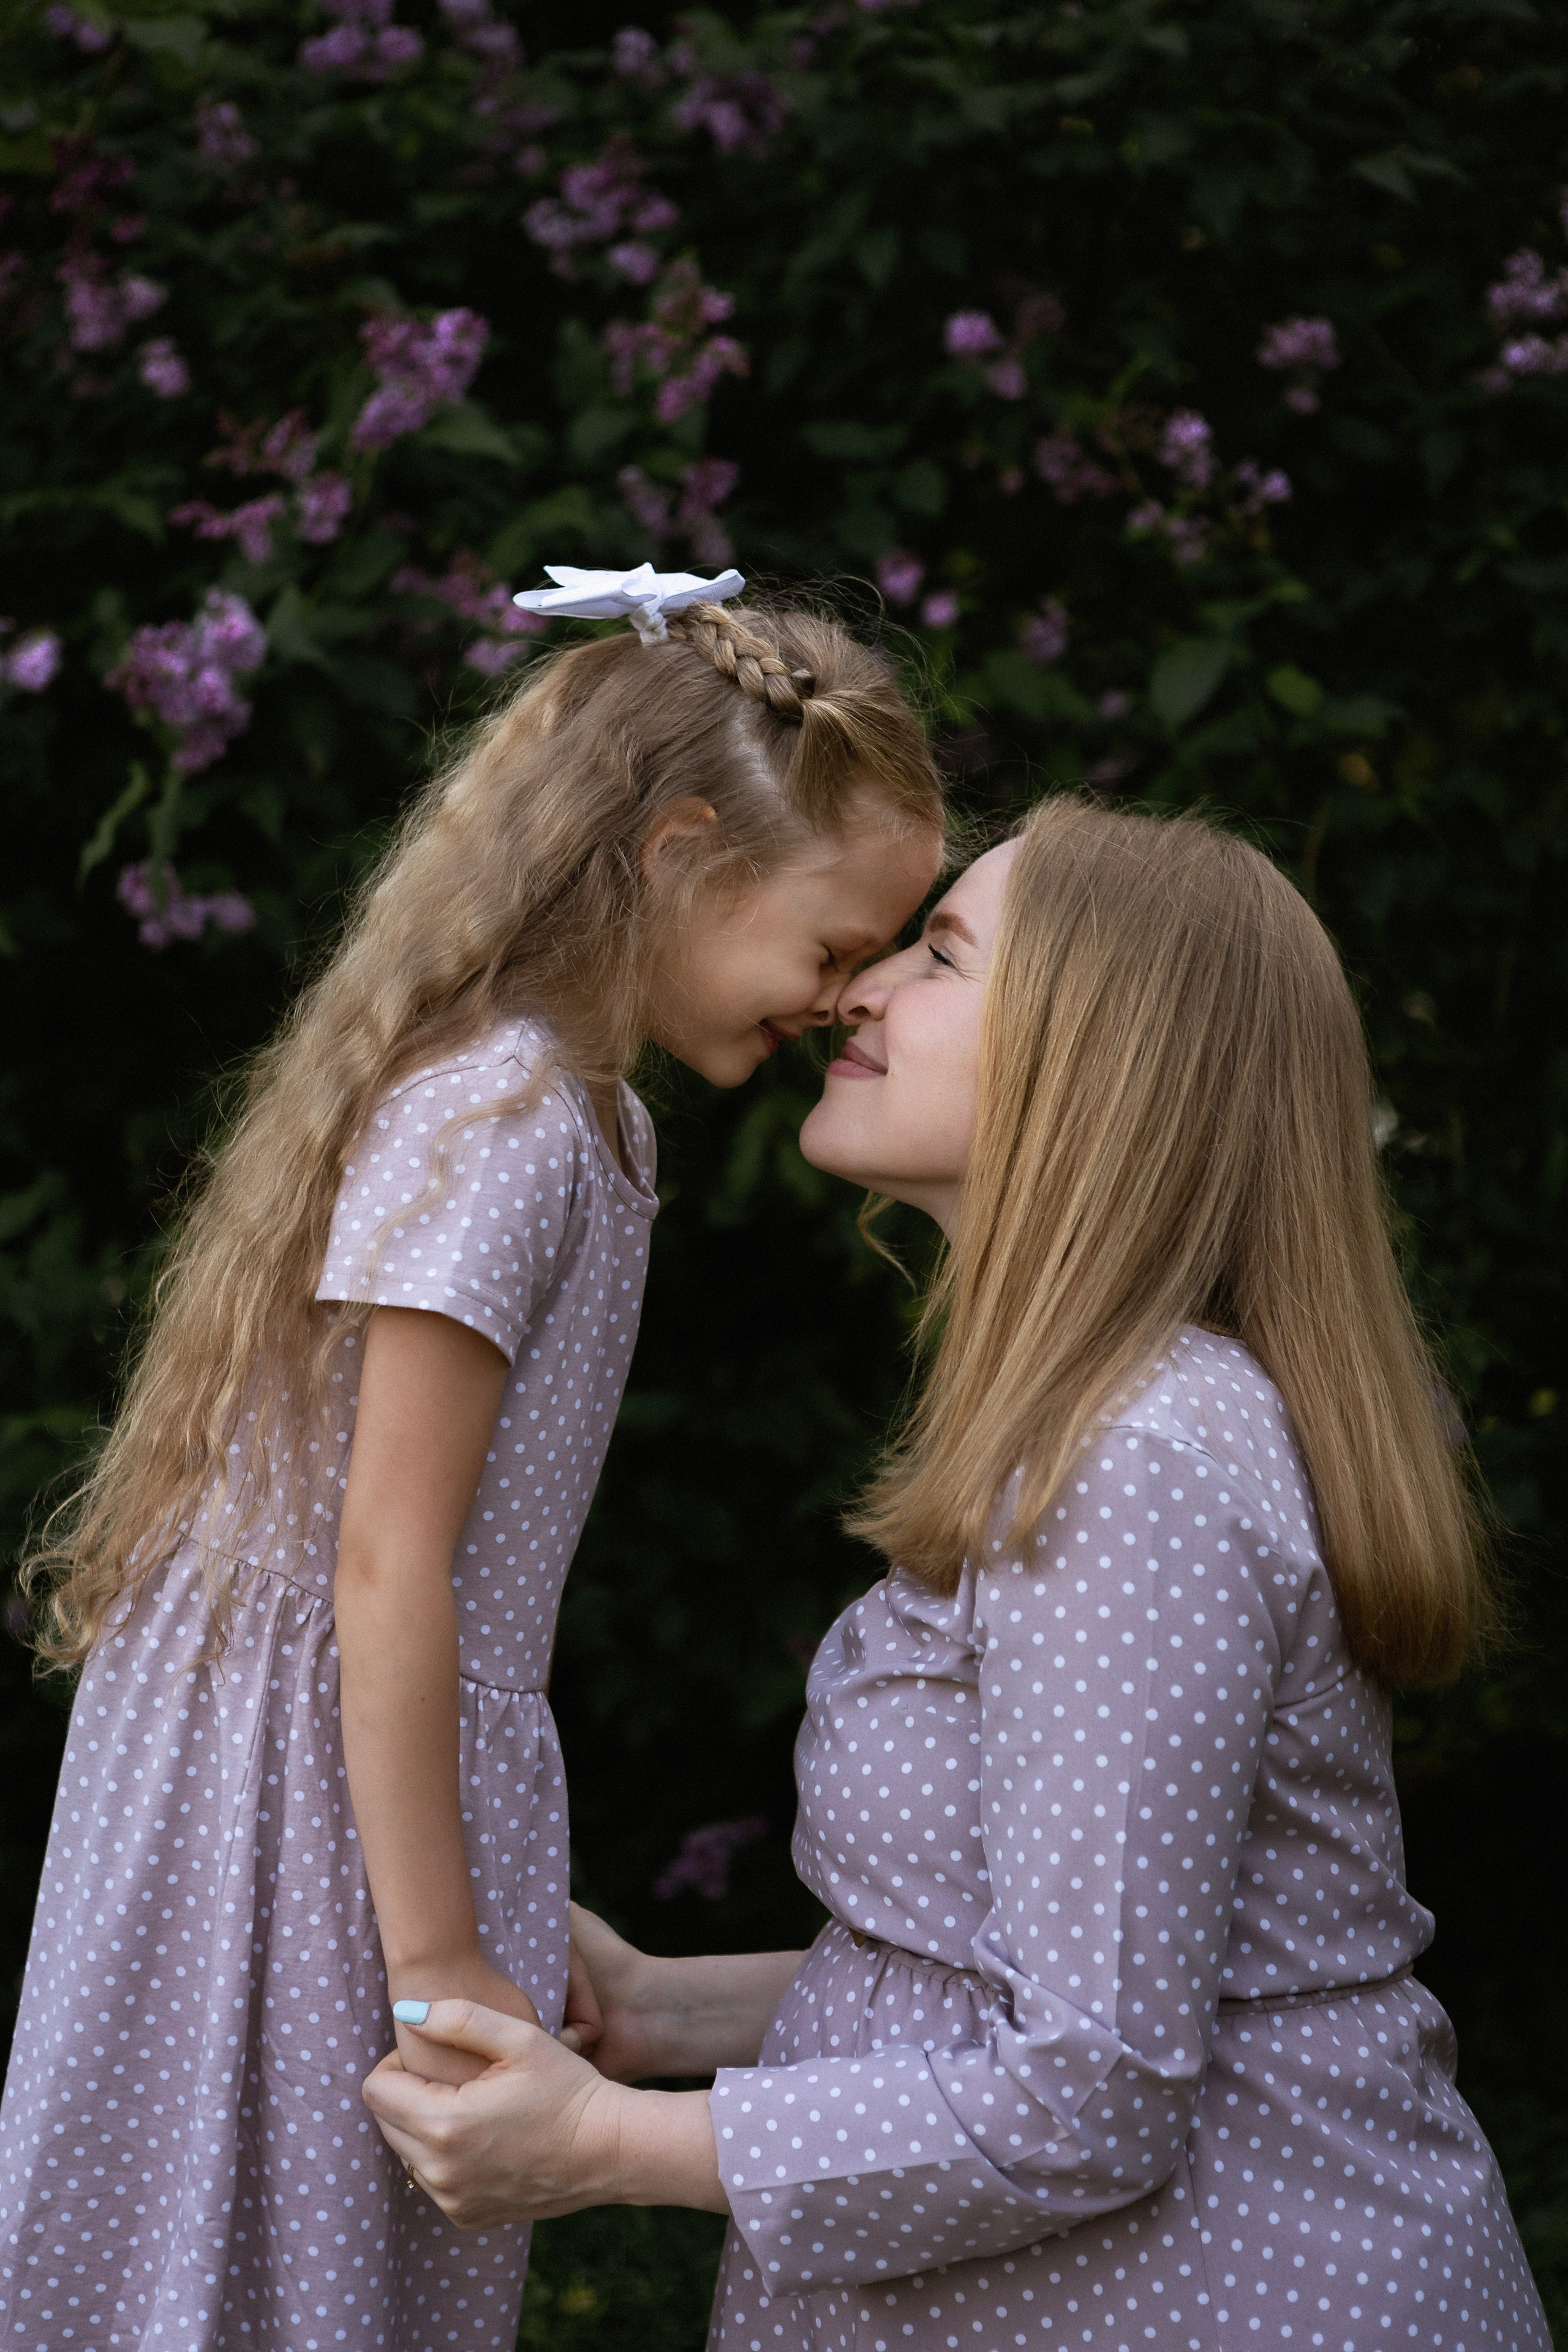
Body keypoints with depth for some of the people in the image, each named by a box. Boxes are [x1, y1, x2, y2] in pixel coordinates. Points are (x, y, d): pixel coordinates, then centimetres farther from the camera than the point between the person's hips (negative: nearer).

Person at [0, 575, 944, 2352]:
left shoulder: (576, 1110, 12)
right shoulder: (506, 1115, -17)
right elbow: (386, 1569, -20)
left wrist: (485, 1911, 14)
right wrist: (437, 1961, -18)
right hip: (330, 1802, -9)